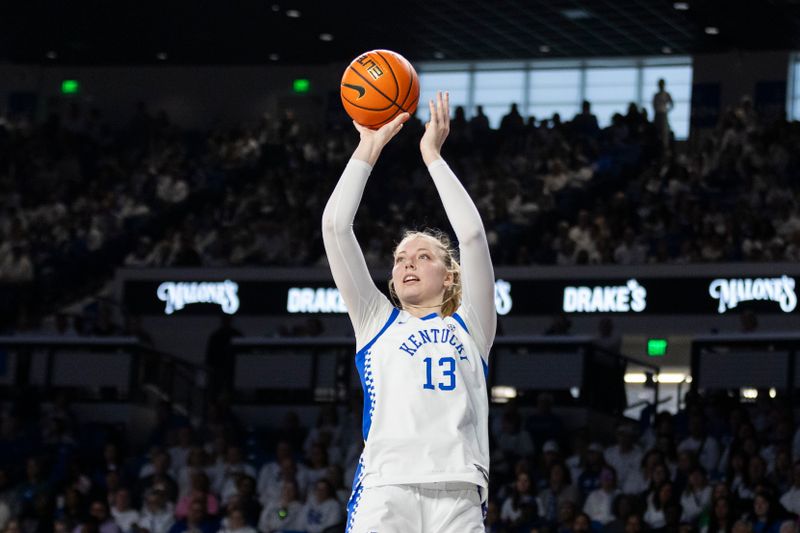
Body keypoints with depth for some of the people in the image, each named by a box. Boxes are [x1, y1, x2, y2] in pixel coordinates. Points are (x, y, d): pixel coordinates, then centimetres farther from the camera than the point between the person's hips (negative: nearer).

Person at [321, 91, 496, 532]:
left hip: (456, 495, 0)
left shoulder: (469, 327, 21)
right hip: (383, 489, 0)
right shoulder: (377, 323, 23)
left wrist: (433, 156, 15)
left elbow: (473, 235, 10)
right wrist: (368, 149, 18)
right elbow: (335, 226, 17)